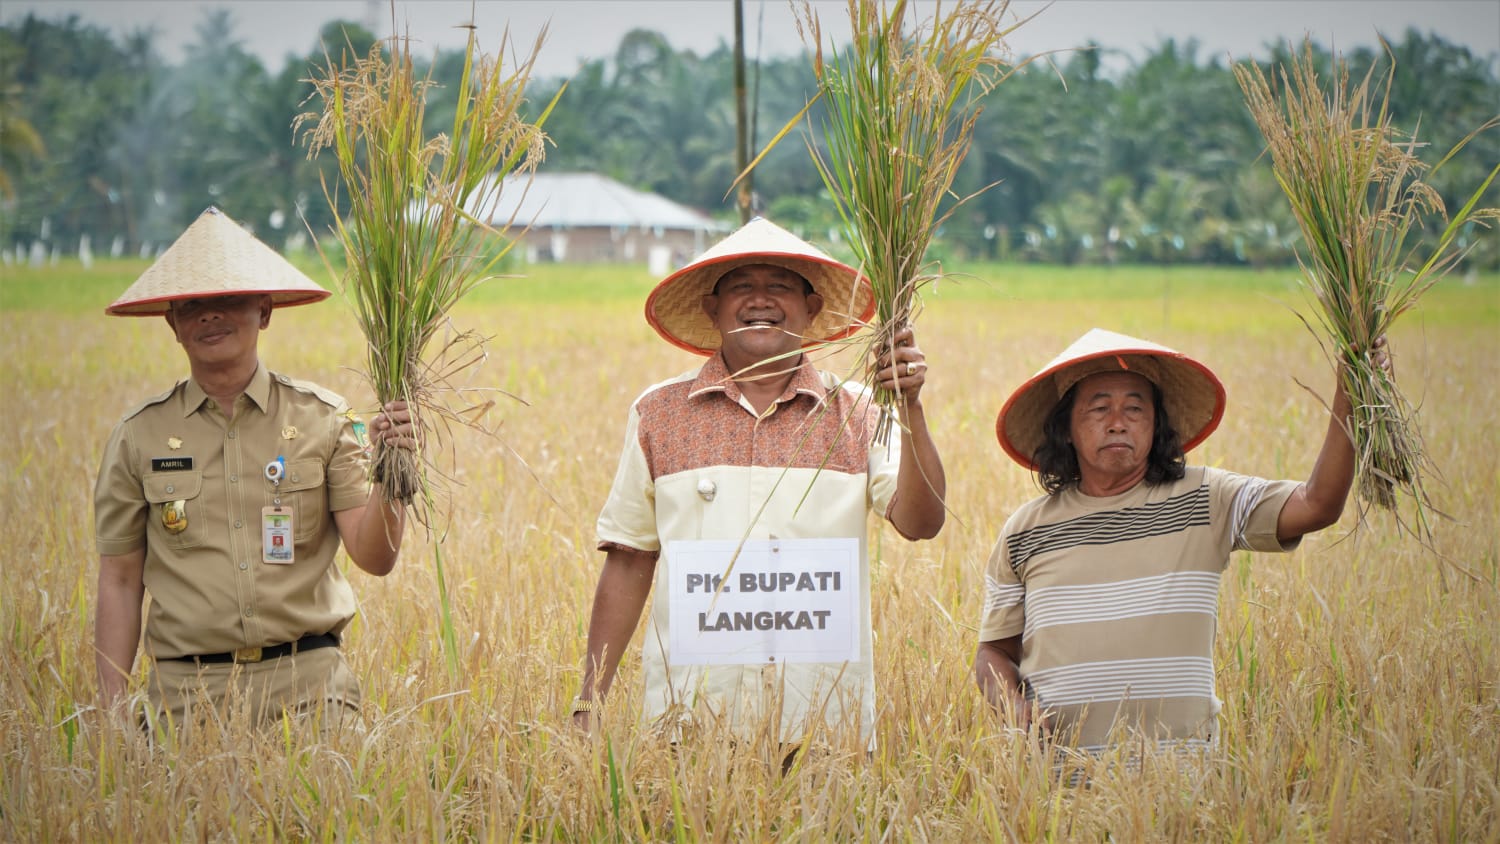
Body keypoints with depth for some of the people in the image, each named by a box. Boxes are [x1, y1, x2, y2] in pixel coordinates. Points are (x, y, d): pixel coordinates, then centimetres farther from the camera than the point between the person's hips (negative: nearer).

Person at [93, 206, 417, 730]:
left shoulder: (323, 419, 4)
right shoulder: (138, 437, 5)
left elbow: (375, 558, 0)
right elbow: (119, 583, 8)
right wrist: (112, 711, 2)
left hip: (309, 686, 0)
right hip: (188, 694, 0)